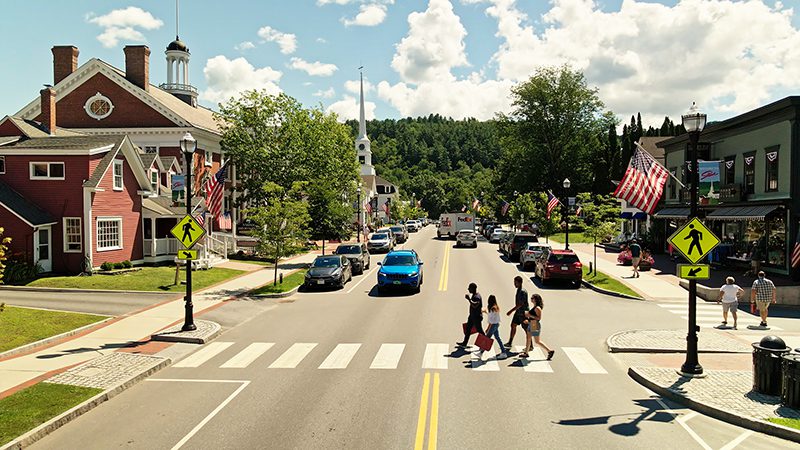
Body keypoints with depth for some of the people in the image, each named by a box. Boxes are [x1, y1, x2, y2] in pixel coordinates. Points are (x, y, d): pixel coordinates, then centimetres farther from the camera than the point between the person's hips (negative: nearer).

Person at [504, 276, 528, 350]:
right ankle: (510, 343, 23)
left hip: (523, 313, -9)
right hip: (518, 312, 10)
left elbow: (520, 304, -26)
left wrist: (511, 311, -25)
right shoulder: (518, 290, 6)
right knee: (513, 325, 13)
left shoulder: (523, 292, -23)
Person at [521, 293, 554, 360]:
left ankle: (550, 351, 8)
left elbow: (539, 318, -24)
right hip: (531, 325, 10)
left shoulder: (537, 308, -21)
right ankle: (526, 353, 22)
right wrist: (528, 314, 11)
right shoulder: (534, 307, 9)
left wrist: (530, 315, -25)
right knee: (528, 338, 14)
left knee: (537, 341, -1)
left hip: (535, 325, -10)